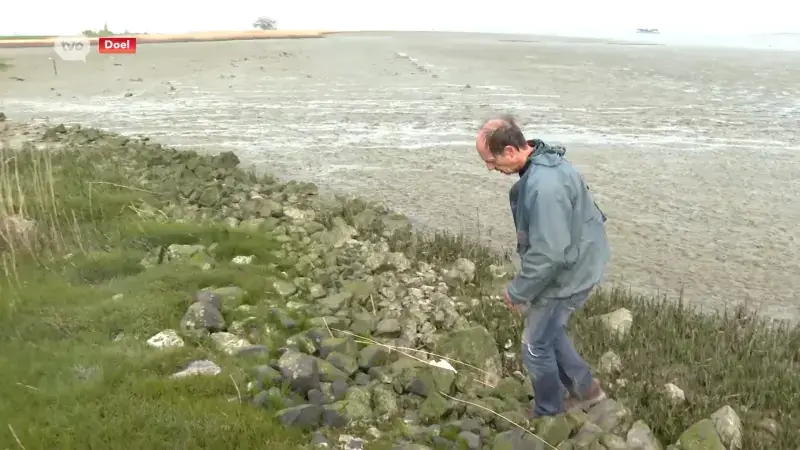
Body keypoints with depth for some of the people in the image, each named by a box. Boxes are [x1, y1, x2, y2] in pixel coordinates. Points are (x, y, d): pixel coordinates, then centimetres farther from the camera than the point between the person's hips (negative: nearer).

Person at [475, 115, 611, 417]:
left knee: (536, 346, 6)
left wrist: (518, 291, -18)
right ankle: (585, 389, 40)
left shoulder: (544, 186, -34)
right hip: (568, 264, 10)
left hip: (567, 274, -10)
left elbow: (548, 255, -33)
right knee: (549, 331, 25)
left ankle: (549, 415, 26)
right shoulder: (540, 163, -1)